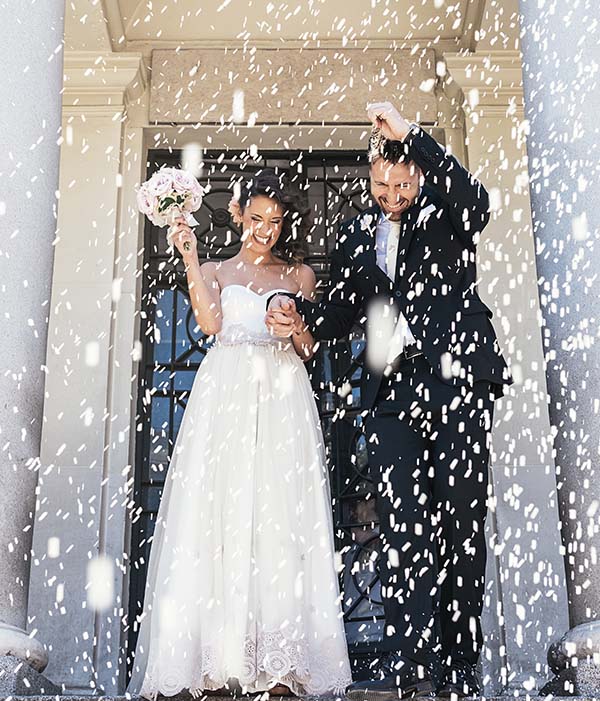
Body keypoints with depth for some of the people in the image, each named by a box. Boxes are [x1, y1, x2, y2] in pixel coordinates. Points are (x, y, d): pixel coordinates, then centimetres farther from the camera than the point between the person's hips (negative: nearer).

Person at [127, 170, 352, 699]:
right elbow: (211, 323, -2)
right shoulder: (215, 272, 18)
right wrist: (189, 259, -3)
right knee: (219, 516, -10)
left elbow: (308, 349, 15)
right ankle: (218, 656, -10)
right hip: (226, 395, 0)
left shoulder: (300, 275, 20)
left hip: (282, 397, 1)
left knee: (280, 519, -8)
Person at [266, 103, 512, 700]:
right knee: (400, 525, -6)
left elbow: (475, 202, -17)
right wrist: (299, 317, -3)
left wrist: (410, 134, -21)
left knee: (461, 521, -1)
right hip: (391, 392, 3)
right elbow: (340, 315, 19)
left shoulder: (446, 215, 8)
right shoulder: (355, 235, 19)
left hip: (456, 381, -3)